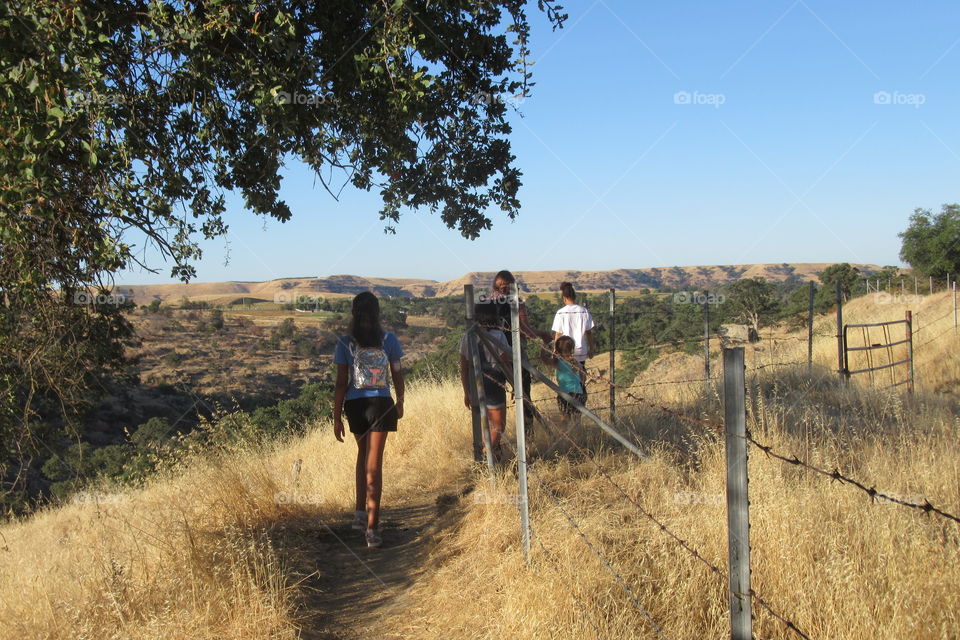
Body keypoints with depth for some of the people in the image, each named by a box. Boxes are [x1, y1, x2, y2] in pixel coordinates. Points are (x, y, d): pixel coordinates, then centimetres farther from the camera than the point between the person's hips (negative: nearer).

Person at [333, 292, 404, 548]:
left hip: (355, 405, 1)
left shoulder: (345, 343, -5)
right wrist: (400, 403, 18)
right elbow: (398, 375, 3)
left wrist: (337, 417, 0)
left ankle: (361, 512, 19)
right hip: (381, 404, -1)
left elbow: (341, 383, -6)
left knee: (363, 454, 24)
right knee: (373, 462, 1)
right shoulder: (389, 340, -4)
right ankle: (372, 526, -4)